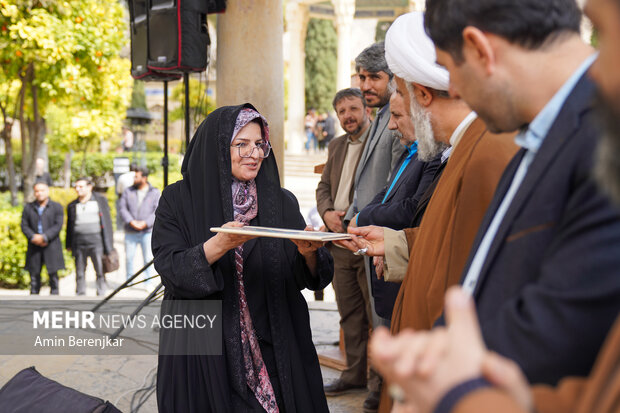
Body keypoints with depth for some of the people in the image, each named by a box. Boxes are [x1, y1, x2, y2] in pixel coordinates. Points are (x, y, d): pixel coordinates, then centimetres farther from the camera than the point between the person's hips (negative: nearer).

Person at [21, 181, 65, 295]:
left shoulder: (56, 207, 4)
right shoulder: (28, 207, 12)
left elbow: (58, 225, -6)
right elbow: (24, 225, 6)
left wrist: (44, 237, -16)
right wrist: (33, 237, -12)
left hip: (51, 246, -2)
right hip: (34, 247, 2)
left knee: (53, 274, -2)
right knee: (34, 276, 3)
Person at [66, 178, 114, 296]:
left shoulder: (100, 200, 7)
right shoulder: (72, 205, 13)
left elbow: (107, 221, 7)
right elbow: (69, 226, 16)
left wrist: (109, 241, 2)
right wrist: (69, 245, 13)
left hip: (96, 240, -2)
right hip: (79, 241, 2)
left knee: (100, 271, -3)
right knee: (80, 273, 6)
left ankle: (101, 295, 4)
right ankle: (80, 297, 13)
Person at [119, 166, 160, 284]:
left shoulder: (154, 192, 3)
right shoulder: (128, 191, 8)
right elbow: (122, 209, 2)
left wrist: (145, 223, -16)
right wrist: (131, 222, -13)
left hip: (147, 231, -2)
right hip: (130, 232, 2)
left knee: (148, 258, -2)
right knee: (129, 257, 4)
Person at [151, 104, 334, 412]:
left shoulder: (281, 202, 6)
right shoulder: (178, 201, -1)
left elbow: (313, 278, 2)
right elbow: (171, 271, -13)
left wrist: (309, 254, -20)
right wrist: (219, 245, -28)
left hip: (273, 351, 2)